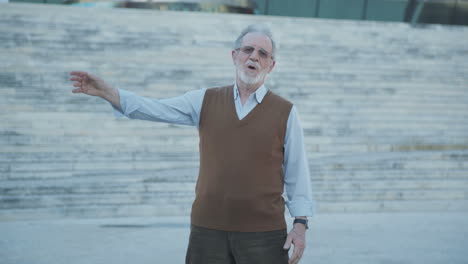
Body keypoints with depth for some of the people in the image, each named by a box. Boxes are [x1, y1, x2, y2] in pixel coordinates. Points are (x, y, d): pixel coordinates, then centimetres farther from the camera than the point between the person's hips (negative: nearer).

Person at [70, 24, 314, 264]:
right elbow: (154, 109, -2)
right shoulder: (205, 101, 7)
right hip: (208, 230, 2)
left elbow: (297, 173, 2)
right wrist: (106, 92, -14)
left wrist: (300, 224, -4)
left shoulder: (285, 112, 2)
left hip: (263, 233, -2)